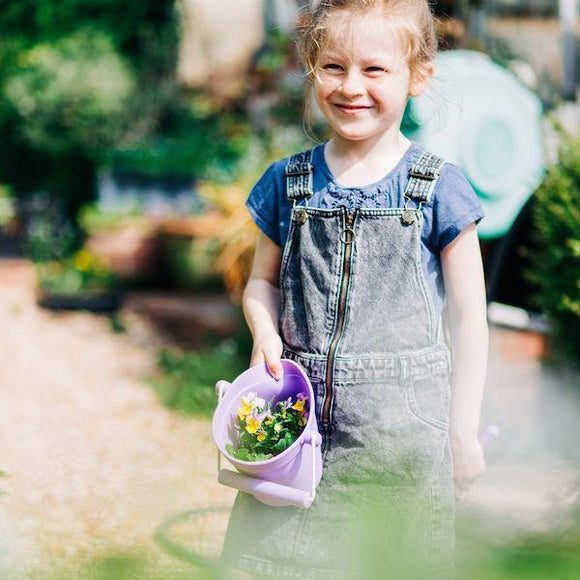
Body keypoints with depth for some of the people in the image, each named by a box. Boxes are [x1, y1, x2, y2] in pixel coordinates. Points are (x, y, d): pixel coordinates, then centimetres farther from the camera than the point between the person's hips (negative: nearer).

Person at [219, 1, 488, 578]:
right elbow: (264, 281, 17)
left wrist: (464, 430, -1)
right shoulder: (288, 182, 5)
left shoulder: (438, 187, -4)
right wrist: (265, 335, -5)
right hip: (301, 408, 3)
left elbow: (467, 317, -1)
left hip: (401, 420, -2)